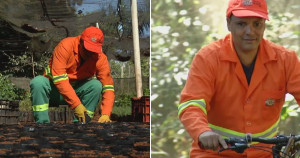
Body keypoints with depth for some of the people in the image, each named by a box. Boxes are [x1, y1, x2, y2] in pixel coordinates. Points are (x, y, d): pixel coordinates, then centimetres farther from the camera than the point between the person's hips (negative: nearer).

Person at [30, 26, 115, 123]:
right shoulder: (65, 46, -24)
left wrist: (105, 114, -34)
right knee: (38, 82, -33)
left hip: (76, 91, 3)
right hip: (55, 89, -3)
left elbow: (108, 87, -16)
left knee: (96, 85, -26)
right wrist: (76, 104, -39)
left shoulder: (100, 58, -13)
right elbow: (59, 79, -32)